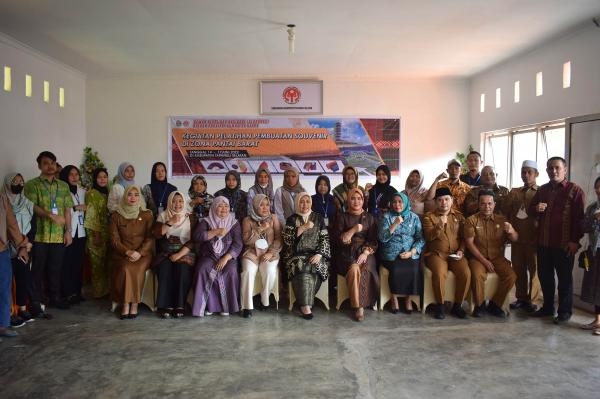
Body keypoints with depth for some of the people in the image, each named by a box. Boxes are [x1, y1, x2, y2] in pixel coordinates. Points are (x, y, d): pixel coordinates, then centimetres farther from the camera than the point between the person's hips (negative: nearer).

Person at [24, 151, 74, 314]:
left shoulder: (63, 186, 12)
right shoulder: (32, 185, -1)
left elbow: (67, 209, 11)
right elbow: (32, 207, -12)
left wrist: (68, 231, 5)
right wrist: (51, 215, -25)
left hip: (58, 235, 4)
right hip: (39, 235, -3)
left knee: (56, 269, 11)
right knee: (37, 270, 3)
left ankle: (55, 297, 25)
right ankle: (35, 302, 11)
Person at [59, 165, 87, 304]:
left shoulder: (83, 191, 14)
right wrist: (75, 208, -16)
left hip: (80, 231, 5)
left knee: (79, 261, 6)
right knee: (67, 262, -5)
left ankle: (77, 291, 15)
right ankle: (68, 293, 2)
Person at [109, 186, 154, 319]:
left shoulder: (147, 215, 7)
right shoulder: (116, 215, 7)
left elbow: (150, 238, 2)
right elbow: (114, 239, 2)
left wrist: (139, 253, -14)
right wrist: (128, 252, -14)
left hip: (143, 253, 0)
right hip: (122, 253, 0)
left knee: (138, 269, -31)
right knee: (126, 268, -30)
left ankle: (134, 304, -19)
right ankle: (126, 304, -20)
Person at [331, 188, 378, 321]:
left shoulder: (369, 218, 15)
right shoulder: (342, 217, 10)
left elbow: (373, 241, 7)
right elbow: (338, 240, 0)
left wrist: (365, 253, -11)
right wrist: (353, 230, -11)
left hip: (365, 253, 1)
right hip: (347, 253, -1)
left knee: (364, 270, -33)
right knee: (354, 269, -33)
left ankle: (360, 305, -19)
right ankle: (358, 307, -25)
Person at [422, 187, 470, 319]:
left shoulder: (459, 216, 13)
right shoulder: (429, 216, 4)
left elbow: (464, 237, 13)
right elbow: (429, 237, -8)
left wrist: (461, 251, -4)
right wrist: (440, 225, -22)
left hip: (455, 254, 3)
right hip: (436, 253, -3)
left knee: (466, 273, -25)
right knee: (440, 273, -32)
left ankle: (457, 306, -6)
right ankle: (439, 305, -12)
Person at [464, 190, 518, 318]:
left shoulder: (501, 220, 7)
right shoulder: (471, 220, -2)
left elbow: (515, 239, 2)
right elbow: (469, 243, -8)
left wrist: (511, 231, -23)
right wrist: (484, 260, -15)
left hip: (497, 257, 3)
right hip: (478, 257, -3)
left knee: (511, 276, -21)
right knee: (477, 275, -32)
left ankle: (494, 304, 0)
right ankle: (479, 305, -7)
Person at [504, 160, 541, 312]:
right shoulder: (514, 192, 12)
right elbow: (506, 213, 8)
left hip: (534, 238, -3)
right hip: (516, 238, 3)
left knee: (534, 270, 2)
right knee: (518, 269, 8)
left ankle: (532, 300, 12)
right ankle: (521, 298, 19)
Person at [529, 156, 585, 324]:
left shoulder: (575, 190, -4)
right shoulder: (542, 190, 13)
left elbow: (580, 217, -9)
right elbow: (530, 210, 19)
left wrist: (575, 240, -15)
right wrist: (536, 209, -5)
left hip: (564, 245, -5)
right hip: (543, 243, 6)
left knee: (564, 278, 5)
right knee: (544, 276, 13)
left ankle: (565, 311, 16)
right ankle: (547, 307, 27)